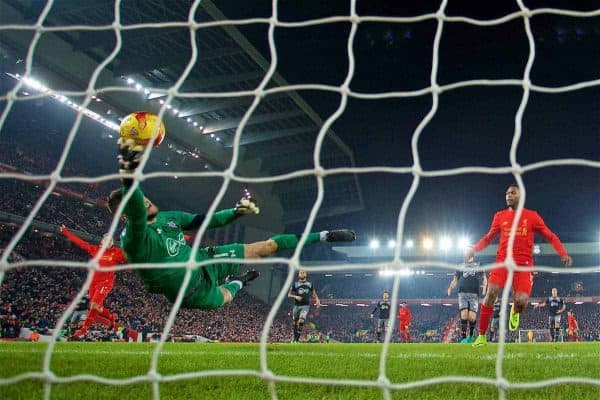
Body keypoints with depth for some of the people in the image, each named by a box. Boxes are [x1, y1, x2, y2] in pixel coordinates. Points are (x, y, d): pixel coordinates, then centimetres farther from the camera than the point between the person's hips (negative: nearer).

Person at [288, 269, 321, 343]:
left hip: (306, 306, -1)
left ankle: (296, 339, -18)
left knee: (301, 321, -21)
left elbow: (314, 293, 21)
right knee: (294, 323, 7)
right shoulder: (295, 284, 3)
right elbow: (289, 295, 5)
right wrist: (295, 296, -14)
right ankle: (295, 336, 34)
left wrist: (317, 300, 3)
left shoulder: (310, 284, 9)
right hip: (297, 306, 1)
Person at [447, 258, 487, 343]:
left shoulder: (478, 265, 20)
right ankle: (463, 338, -13)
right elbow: (455, 279, 18)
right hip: (462, 293, 0)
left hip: (474, 294, 0)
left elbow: (484, 277, 12)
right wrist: (450, 288, -2)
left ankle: (471, 335, 14)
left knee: (472, 317, -9)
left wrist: (484, 285, -11)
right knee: (464, 314, -15)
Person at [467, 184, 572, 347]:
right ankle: (481, 336, -8)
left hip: (524, 263, -2)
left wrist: (563, 253, -10)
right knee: (491, 292, -18)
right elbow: (488, 237, 20)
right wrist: (473, 249, 3)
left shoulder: (532, 216, 4)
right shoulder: (500, 216, 10)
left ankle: (515, 311, 24)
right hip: (502, 260, 2)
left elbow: (550, 237, 6)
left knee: (521, 300, -19)